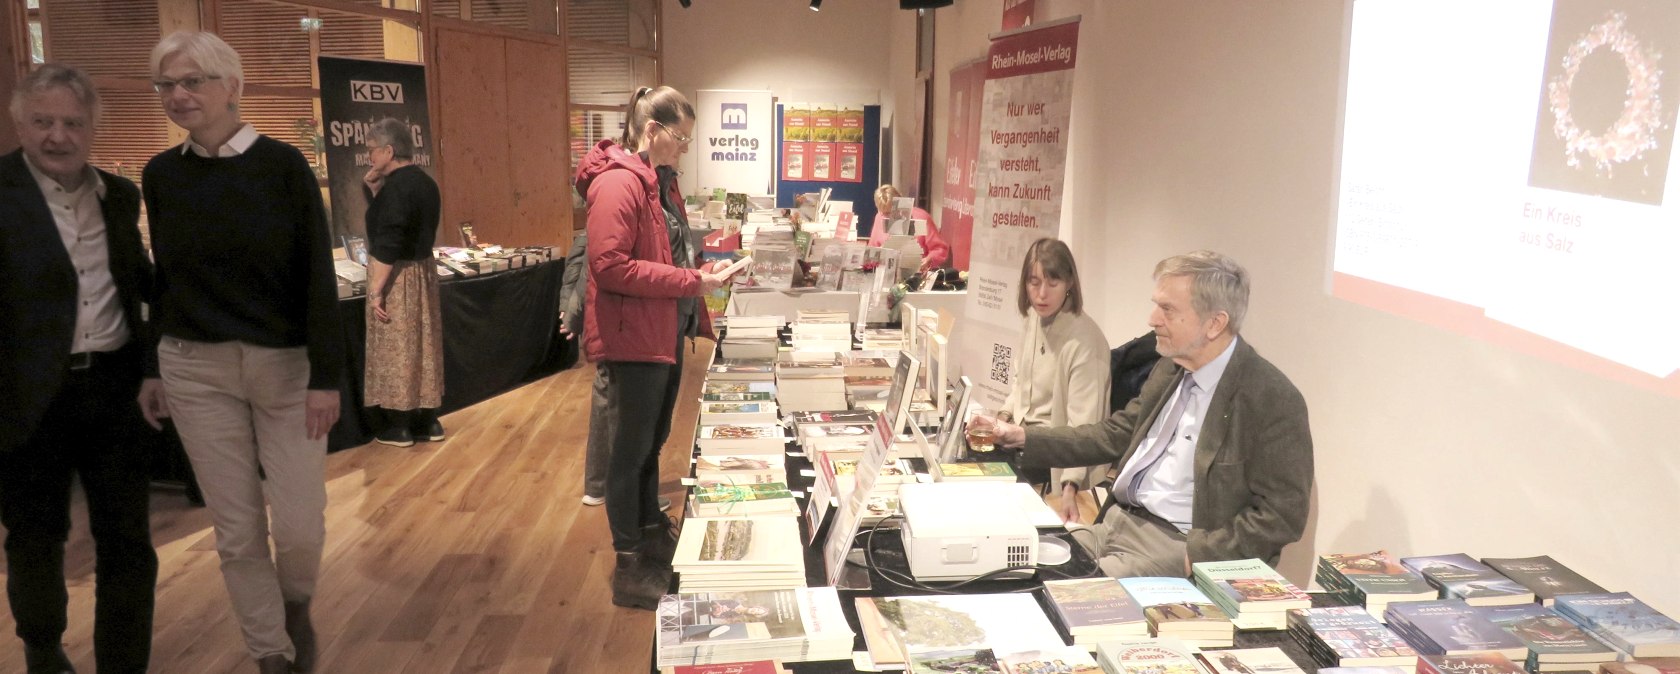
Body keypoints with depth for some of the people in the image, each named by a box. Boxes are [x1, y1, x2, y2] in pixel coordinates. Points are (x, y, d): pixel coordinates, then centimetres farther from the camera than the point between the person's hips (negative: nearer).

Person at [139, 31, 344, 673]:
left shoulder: (282, 164, -8)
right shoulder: (160, 174, 3)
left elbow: (318, 277, -9)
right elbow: (163, 276, 11)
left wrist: (326, 377, -13)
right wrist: (148, 370, 12)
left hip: (285, 366, -3)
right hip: (196, 369, 3)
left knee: (301, 525, 0)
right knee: (237, 531, 7)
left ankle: (296, 604, 33)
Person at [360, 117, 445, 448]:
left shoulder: (395, 186, -18)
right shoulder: (425, 182, 11)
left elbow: (387, 245, -22)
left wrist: (376, 291, -20)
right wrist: (373, 189, 8)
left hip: (398, 275, -9)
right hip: (423, 270, 9)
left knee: (394, 350, 0)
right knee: (423, 346, 13)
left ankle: (399, 426, 7)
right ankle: (428, 421, 19)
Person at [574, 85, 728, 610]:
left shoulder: (660, 182, 12)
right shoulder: (618, 183, -18)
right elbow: (610, 266, -25)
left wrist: (699, 276, 5)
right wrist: (690, 283, -22)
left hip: (666, 333, 9)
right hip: (634, 337, -9)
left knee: (653, 441, 20)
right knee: (632, 449, 2)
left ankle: (650, 531, 36)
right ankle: (630, 566, 14)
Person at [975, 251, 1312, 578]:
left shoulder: (1275, 401, -15)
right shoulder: (1171, 366, 8)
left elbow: (1282, 515, -14)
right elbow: (1116, 435, 16)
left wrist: (1197, 555, -22)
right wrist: (1022, 438, 7)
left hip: (1180, 548, -7)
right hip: (1116, 523, 7)